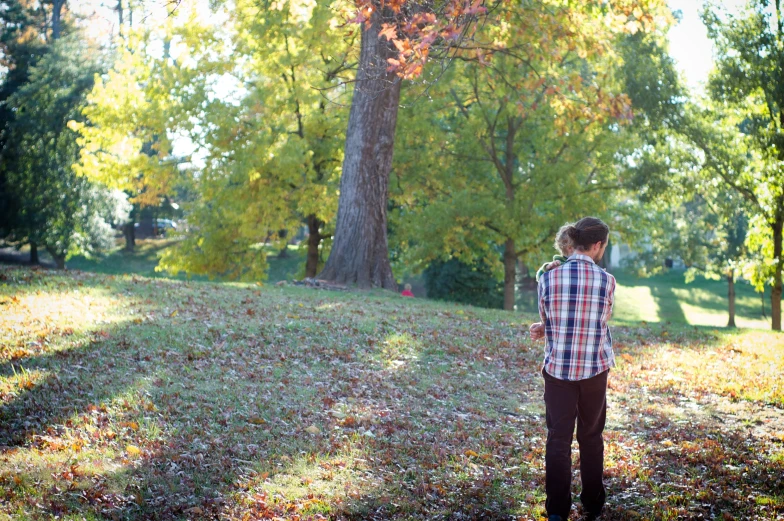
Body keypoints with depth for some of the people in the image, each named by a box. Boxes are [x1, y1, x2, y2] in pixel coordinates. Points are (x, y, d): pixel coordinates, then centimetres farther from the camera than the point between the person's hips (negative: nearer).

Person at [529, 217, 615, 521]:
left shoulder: (548, 278, -7)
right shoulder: (606, 281, -8)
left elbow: (548, 322, 4)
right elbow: (601, 321, 4)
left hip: (557, 368, 0)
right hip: (594, 370, 0)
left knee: (558, 439, 5)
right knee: (591, 438, 16)